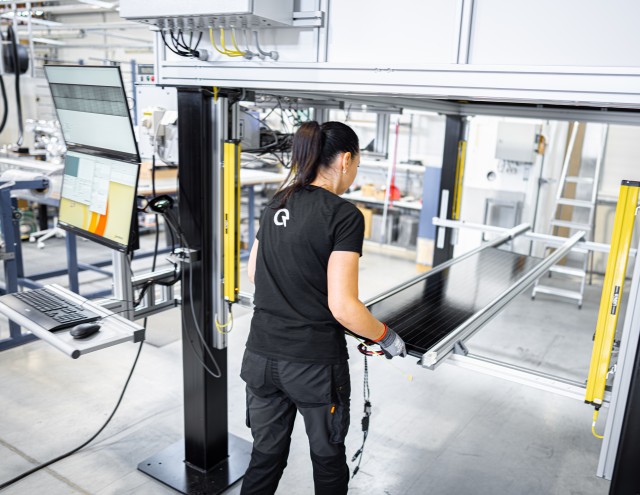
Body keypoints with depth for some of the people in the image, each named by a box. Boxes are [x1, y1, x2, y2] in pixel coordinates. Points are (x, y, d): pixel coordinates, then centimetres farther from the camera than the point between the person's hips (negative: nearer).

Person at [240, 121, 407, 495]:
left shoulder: (277, 205, 4)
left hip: (262, 355, 6)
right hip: (314, 364, -6)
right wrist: (388, 338, -5)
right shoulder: (344, 215, -16)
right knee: (328, 458, 20)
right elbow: (343, 307, -21)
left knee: (266, 457, 20)